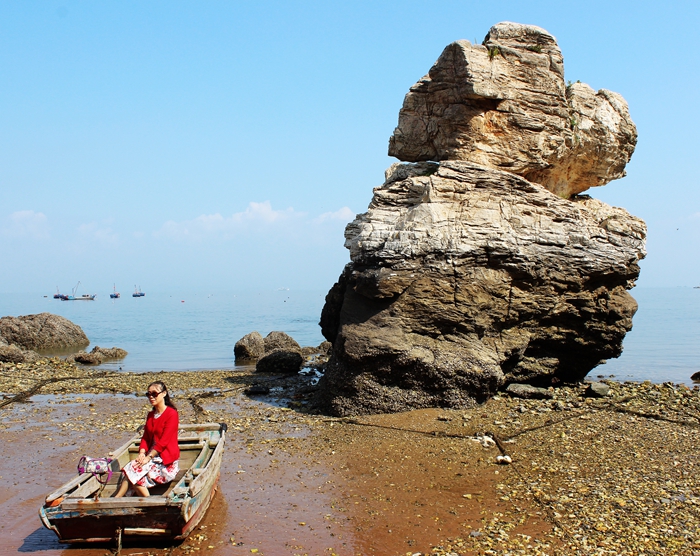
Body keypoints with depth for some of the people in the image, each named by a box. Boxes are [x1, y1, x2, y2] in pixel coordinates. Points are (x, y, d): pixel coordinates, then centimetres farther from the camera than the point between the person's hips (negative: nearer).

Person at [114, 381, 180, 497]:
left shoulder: (172, 414, -11)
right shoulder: (150, 415, 15)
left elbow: (163, 441, -16)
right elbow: (145, 437, 10)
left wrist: (148, 457, -19)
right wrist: (142, 454, -8)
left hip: (166, 460, -7)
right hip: (152, 456, 7)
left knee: (132, 470, -23)